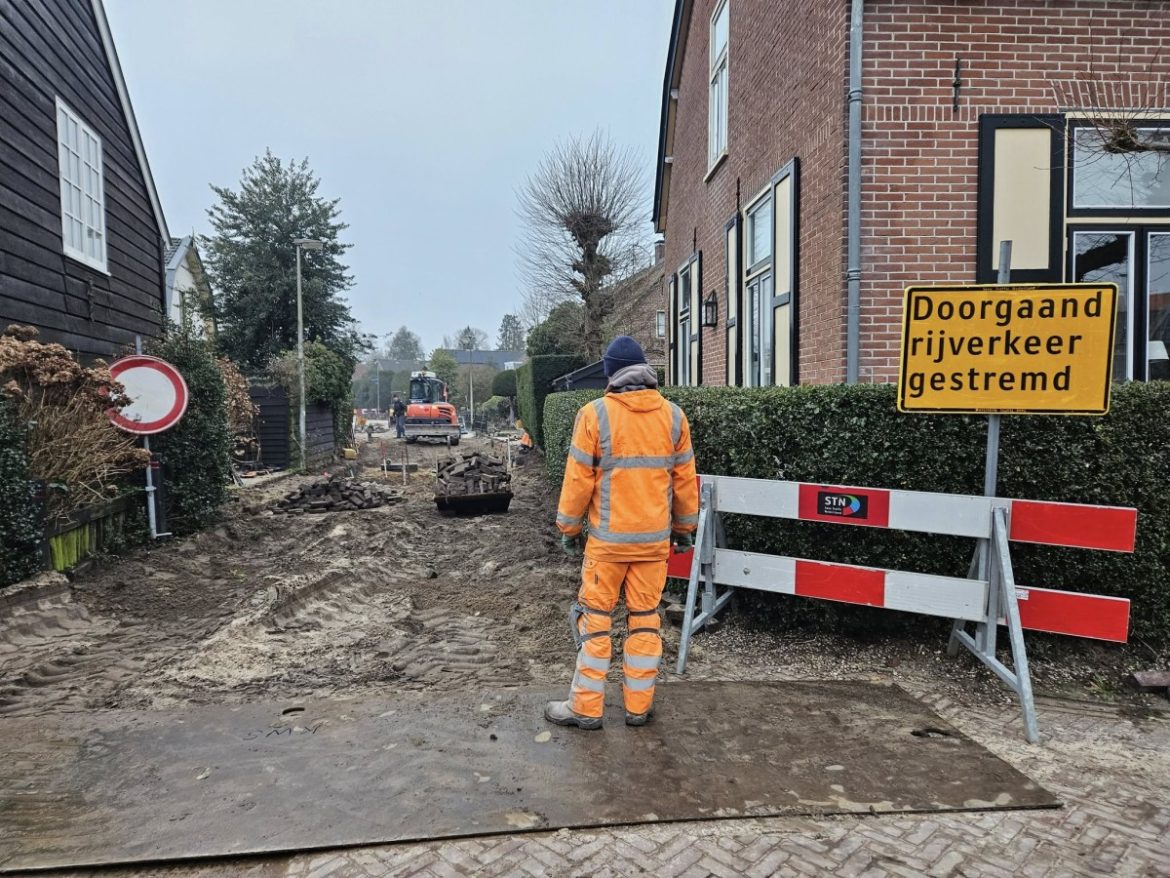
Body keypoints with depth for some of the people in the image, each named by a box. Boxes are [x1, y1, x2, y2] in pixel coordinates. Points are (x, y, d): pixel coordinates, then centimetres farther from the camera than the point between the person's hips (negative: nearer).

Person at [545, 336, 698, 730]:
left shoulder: (595, 414, -9)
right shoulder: (673, 415, 1)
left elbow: (578, 478, -6)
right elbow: (684, 477, 6)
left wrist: (569, 527, 6)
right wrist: (685, 526, 18)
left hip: (608, 538, -3)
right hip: (655, 538, 3)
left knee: (596, 617, 7)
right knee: (646, 617, 11)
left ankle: (586, 707, 15)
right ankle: (639, 705, 20)